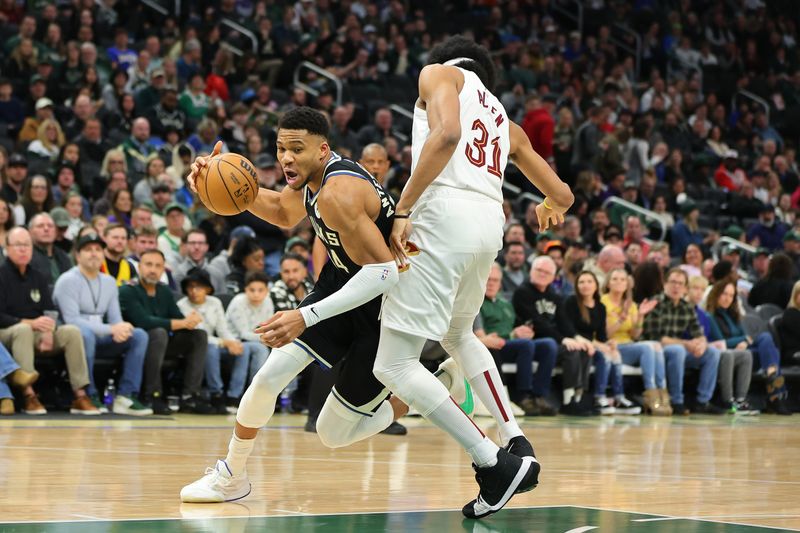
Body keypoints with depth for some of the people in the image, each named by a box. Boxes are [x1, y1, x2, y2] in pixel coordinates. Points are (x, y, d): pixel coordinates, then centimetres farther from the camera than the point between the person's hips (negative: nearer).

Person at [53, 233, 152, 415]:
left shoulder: (109, 282, 14)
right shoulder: (68, 281, -8)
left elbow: (116, 319, 10)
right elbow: (72, 320, -19)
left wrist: (121, 330, -17)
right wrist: (111, 329, -24)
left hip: (99, 339, 7)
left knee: (139, 335, -13)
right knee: (85, 333, -40)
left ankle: (126, 396, -19)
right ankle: (89, 397, -30)